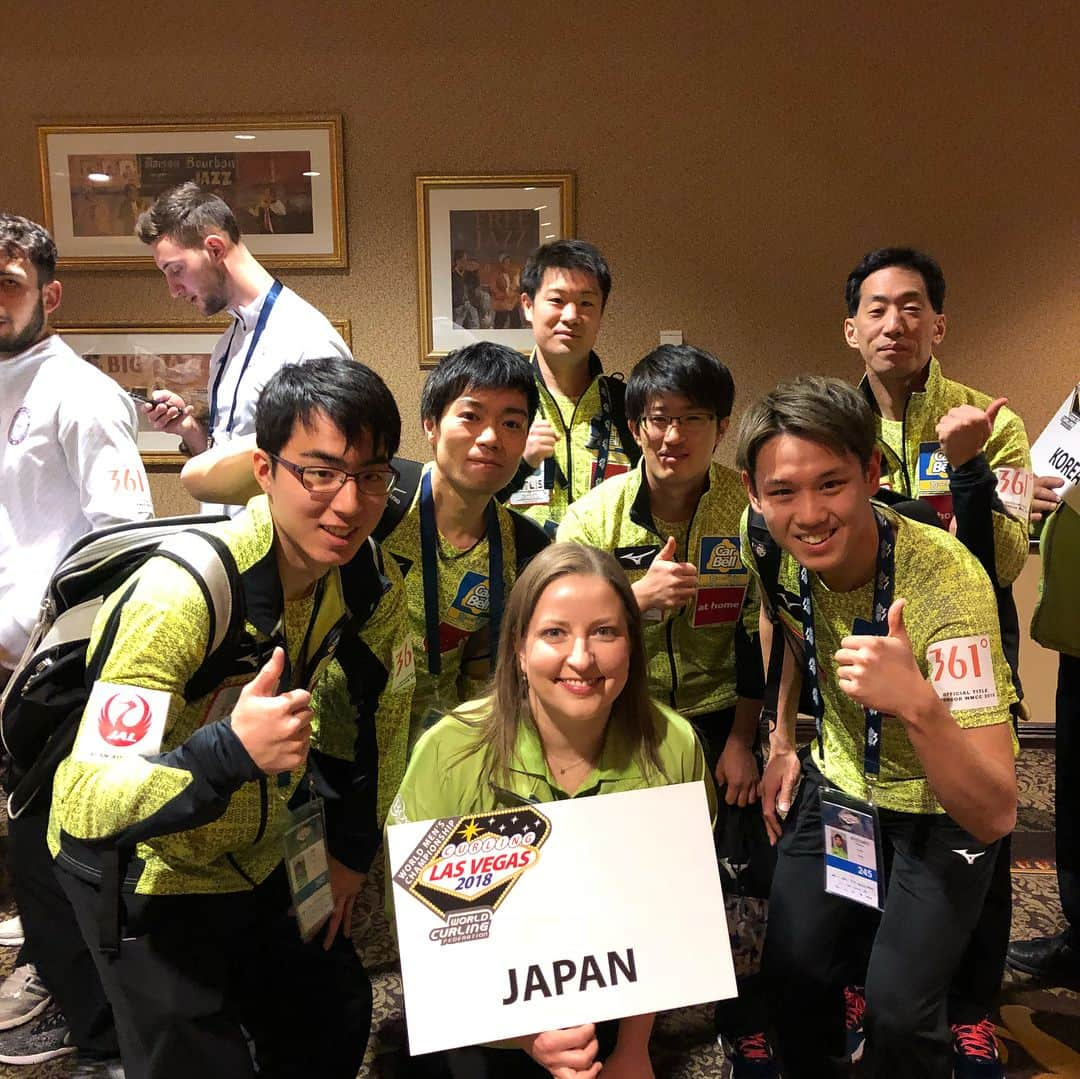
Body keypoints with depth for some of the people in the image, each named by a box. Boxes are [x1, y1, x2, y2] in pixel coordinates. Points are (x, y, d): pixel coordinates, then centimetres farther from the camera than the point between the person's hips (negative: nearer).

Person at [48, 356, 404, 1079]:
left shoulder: (358, 572, -12)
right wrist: (230, 749, -51)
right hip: (144, 875, -6)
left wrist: (352, 848, 8)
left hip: (263, 856, 6)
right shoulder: (180, 592, -33)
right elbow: (89, 808, -34)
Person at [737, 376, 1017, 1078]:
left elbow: (995, 816, -36)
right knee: (794, 967, 0)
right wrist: (783, 742, 6)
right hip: (837, 783, 4)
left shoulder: (946, 580, -34)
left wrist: (919, 706, -53)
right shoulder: (769, 543, -20)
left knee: (899, 1010, -12)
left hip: (945, 808, -4)